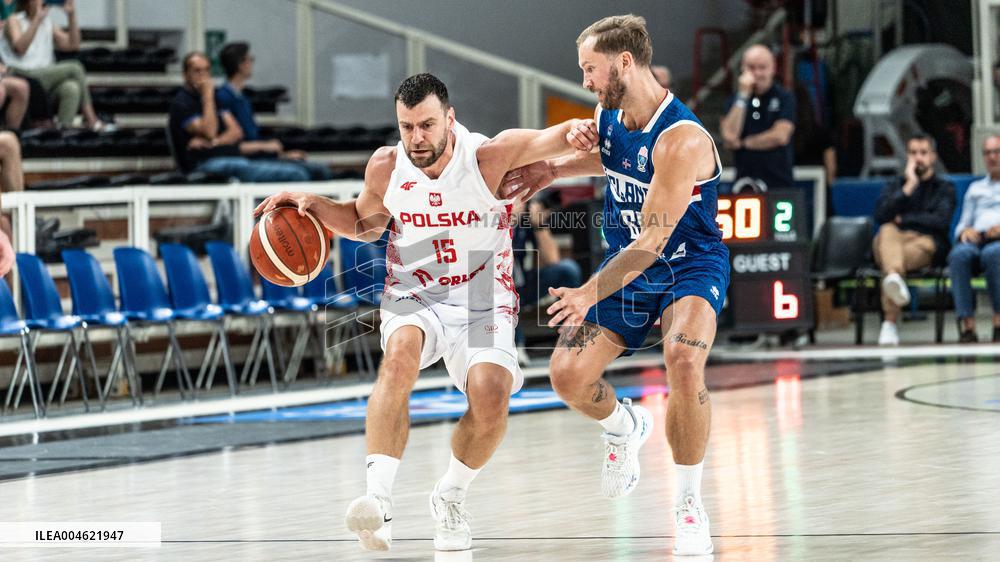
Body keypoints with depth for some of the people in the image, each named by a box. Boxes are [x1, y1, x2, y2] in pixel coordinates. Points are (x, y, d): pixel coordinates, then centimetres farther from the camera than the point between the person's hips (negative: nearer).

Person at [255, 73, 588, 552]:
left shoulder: (489, 158, -15)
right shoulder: (385, 167, -4)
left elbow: (551, 140, -25)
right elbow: (366, 222, 16)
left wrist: (576, 132, -48)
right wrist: (314, 205, 0)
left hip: (483, 304, -1)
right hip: (412, 299, 1)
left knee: (490, 393, -27)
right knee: (400, 352, -34)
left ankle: (451, 496, 4)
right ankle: (379, 497, -46)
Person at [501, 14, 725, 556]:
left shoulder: (681, 139, -29)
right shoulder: (607, 115, -4)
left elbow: (653, 240, -31)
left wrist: (592, 293, -37)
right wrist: (554, 169, 6)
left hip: (690, 266, -7)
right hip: (626, 264, 7)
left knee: (683, 361, -34)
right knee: (568, 377, -5)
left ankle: (689, 506, -17)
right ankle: (624, 425, 32)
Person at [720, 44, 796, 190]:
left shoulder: (784, 98, 1)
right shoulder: (736, 100, 10)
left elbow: (780, 136, -9)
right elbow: (729, 139, -4)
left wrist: (744, 143, 0)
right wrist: (743, 96, -6)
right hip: (744, 182, 2)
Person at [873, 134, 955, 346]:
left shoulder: (944, 188, 21)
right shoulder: (893, 187, 28)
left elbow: (941, 221, -1)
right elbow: (881, 216, 4)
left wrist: (903, 219, 2)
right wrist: (909, 186, 2)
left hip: (927, 243, -1)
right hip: (894, 241, 1)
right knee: (888, 231, -37)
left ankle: (890, 322, -57)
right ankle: (894, 279, -73)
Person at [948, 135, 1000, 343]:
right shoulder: (975, 188, 35)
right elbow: (963, 224, 27)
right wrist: (965, 231, 1)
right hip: (976, 239, 3)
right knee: (960, 254, -36)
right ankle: (967, 324, -43)